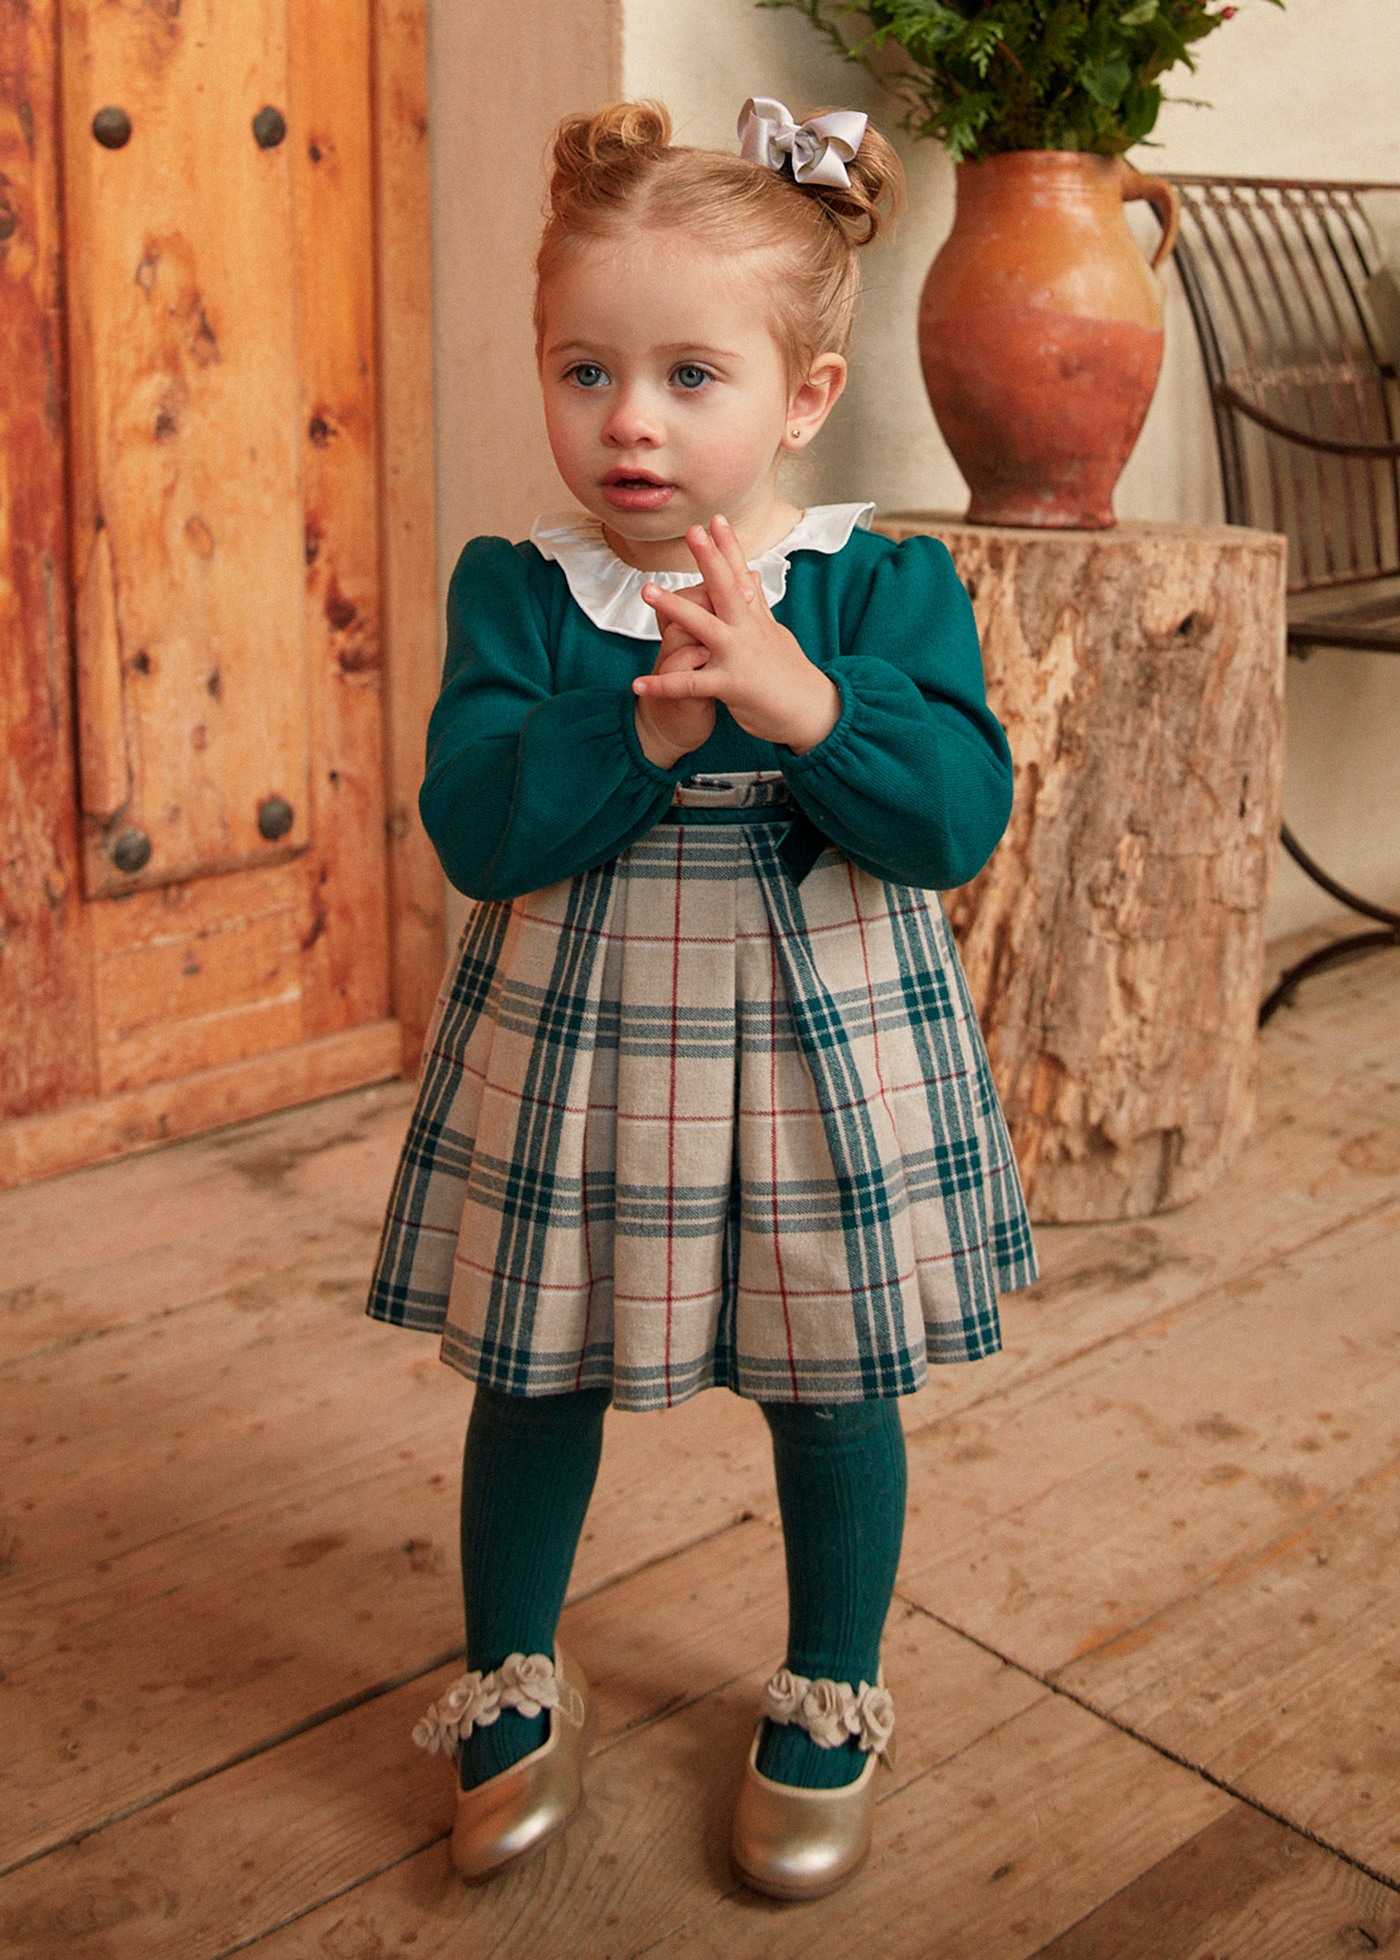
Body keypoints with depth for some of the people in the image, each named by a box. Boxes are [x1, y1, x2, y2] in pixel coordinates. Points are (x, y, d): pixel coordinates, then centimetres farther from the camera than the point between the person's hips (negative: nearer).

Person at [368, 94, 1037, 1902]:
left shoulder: (882, 586, -8)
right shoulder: (513, 592, -6)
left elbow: (960, 816, -18)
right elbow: (473, 825, -16)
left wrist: (800, 700, -33)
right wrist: (643, 727, -29)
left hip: (821, 1049, 0)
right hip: (567, 1049, 1)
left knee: (830, 1389, 14)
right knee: (535, 1377, 15)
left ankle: (828, 1702, 39)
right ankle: (511, 1682, 41)